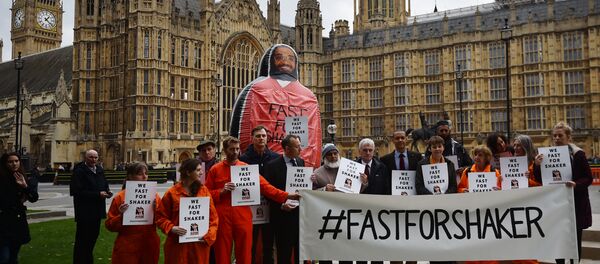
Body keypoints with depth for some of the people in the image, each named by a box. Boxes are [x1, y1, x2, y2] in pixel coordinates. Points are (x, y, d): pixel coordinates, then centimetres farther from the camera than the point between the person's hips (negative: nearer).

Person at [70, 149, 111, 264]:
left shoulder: (100, 170, 11)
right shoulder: (79, 171, -13)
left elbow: (104, 185, 20)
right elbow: (77, 191, -21)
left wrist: (107, 191, -4)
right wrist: (98, 194, -23)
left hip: (97, 210, 8)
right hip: (85, 211, -7)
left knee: (93, 236, 17)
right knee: (82, 238, -1)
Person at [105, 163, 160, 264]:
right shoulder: (120, 197, -4)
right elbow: (109, 225, -1)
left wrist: (156, 209, -12)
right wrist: (121, 215, -17)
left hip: (150, 247, 3)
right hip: (127, 249, -2)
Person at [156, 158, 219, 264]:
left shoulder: (204, 190, 5)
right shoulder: (172, 193, -3)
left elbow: (213, 216, 5)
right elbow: (161, 216, 1)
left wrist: (209, 235, -6)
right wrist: (171, 228, -15)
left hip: (200, 244, 2)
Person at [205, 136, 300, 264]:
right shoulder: (215, 169, 6)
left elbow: (264, 186, 0)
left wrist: (287, 196, -10)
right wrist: (221, 191, -11)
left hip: (243, 217, 1)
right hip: (222, 218, -1)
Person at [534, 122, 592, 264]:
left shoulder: (578, 154, -6)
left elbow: (588, 178, -6)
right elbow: (540, 180, 3)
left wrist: (576, 184, -24)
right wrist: (537, 165, -14)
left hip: (575, 203, -3)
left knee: (575, 239, 7)